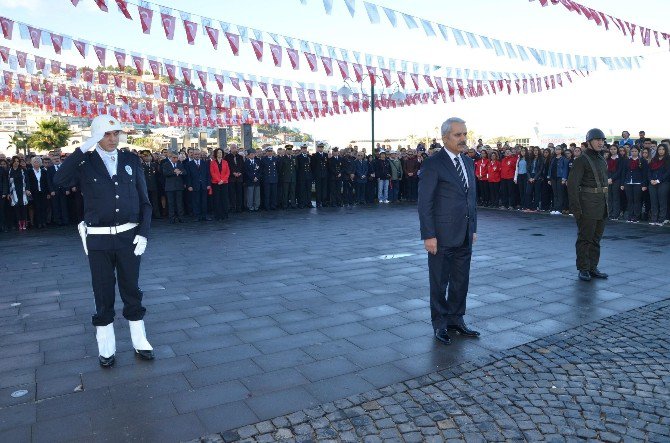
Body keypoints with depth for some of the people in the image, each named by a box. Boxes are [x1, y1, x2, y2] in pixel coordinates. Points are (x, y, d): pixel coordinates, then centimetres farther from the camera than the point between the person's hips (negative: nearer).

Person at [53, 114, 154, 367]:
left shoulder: (131, 160, 5)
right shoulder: (85, 162, 0)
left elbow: (144, 200, 6)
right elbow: (59, 180, -21)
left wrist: (143, 233, -3)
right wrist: (83, 148, -21)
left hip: (129, 236, 1)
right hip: (98, 239, -1)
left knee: (131, 291, 11)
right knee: (103, 294, 8)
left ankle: (140, 342, 23)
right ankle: (106, 348, 22)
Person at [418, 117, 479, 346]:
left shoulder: (468, 162, 12)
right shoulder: (433, 164, -11)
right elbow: (425, 203, -13)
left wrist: (473, 228, 15)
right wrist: (428, 235, -17)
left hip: (464, 236, 7)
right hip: (442, 236, -7)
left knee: (461, 281, 14)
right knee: (439, 282, 7)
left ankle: (456, 320, 29)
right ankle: (440, 324, 21)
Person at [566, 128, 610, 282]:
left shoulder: (602, 160, 16)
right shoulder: (581, 160, -10)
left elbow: (604, 182, 22)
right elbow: (572, 184, -16)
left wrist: (607, 204, 17)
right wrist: (575, 207, -21)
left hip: (602, 206, 8)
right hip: (587, 206, -8)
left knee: (596, 239, 13)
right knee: (585, 239, -2)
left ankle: (593, 268, 21)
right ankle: (583, 270, 5)